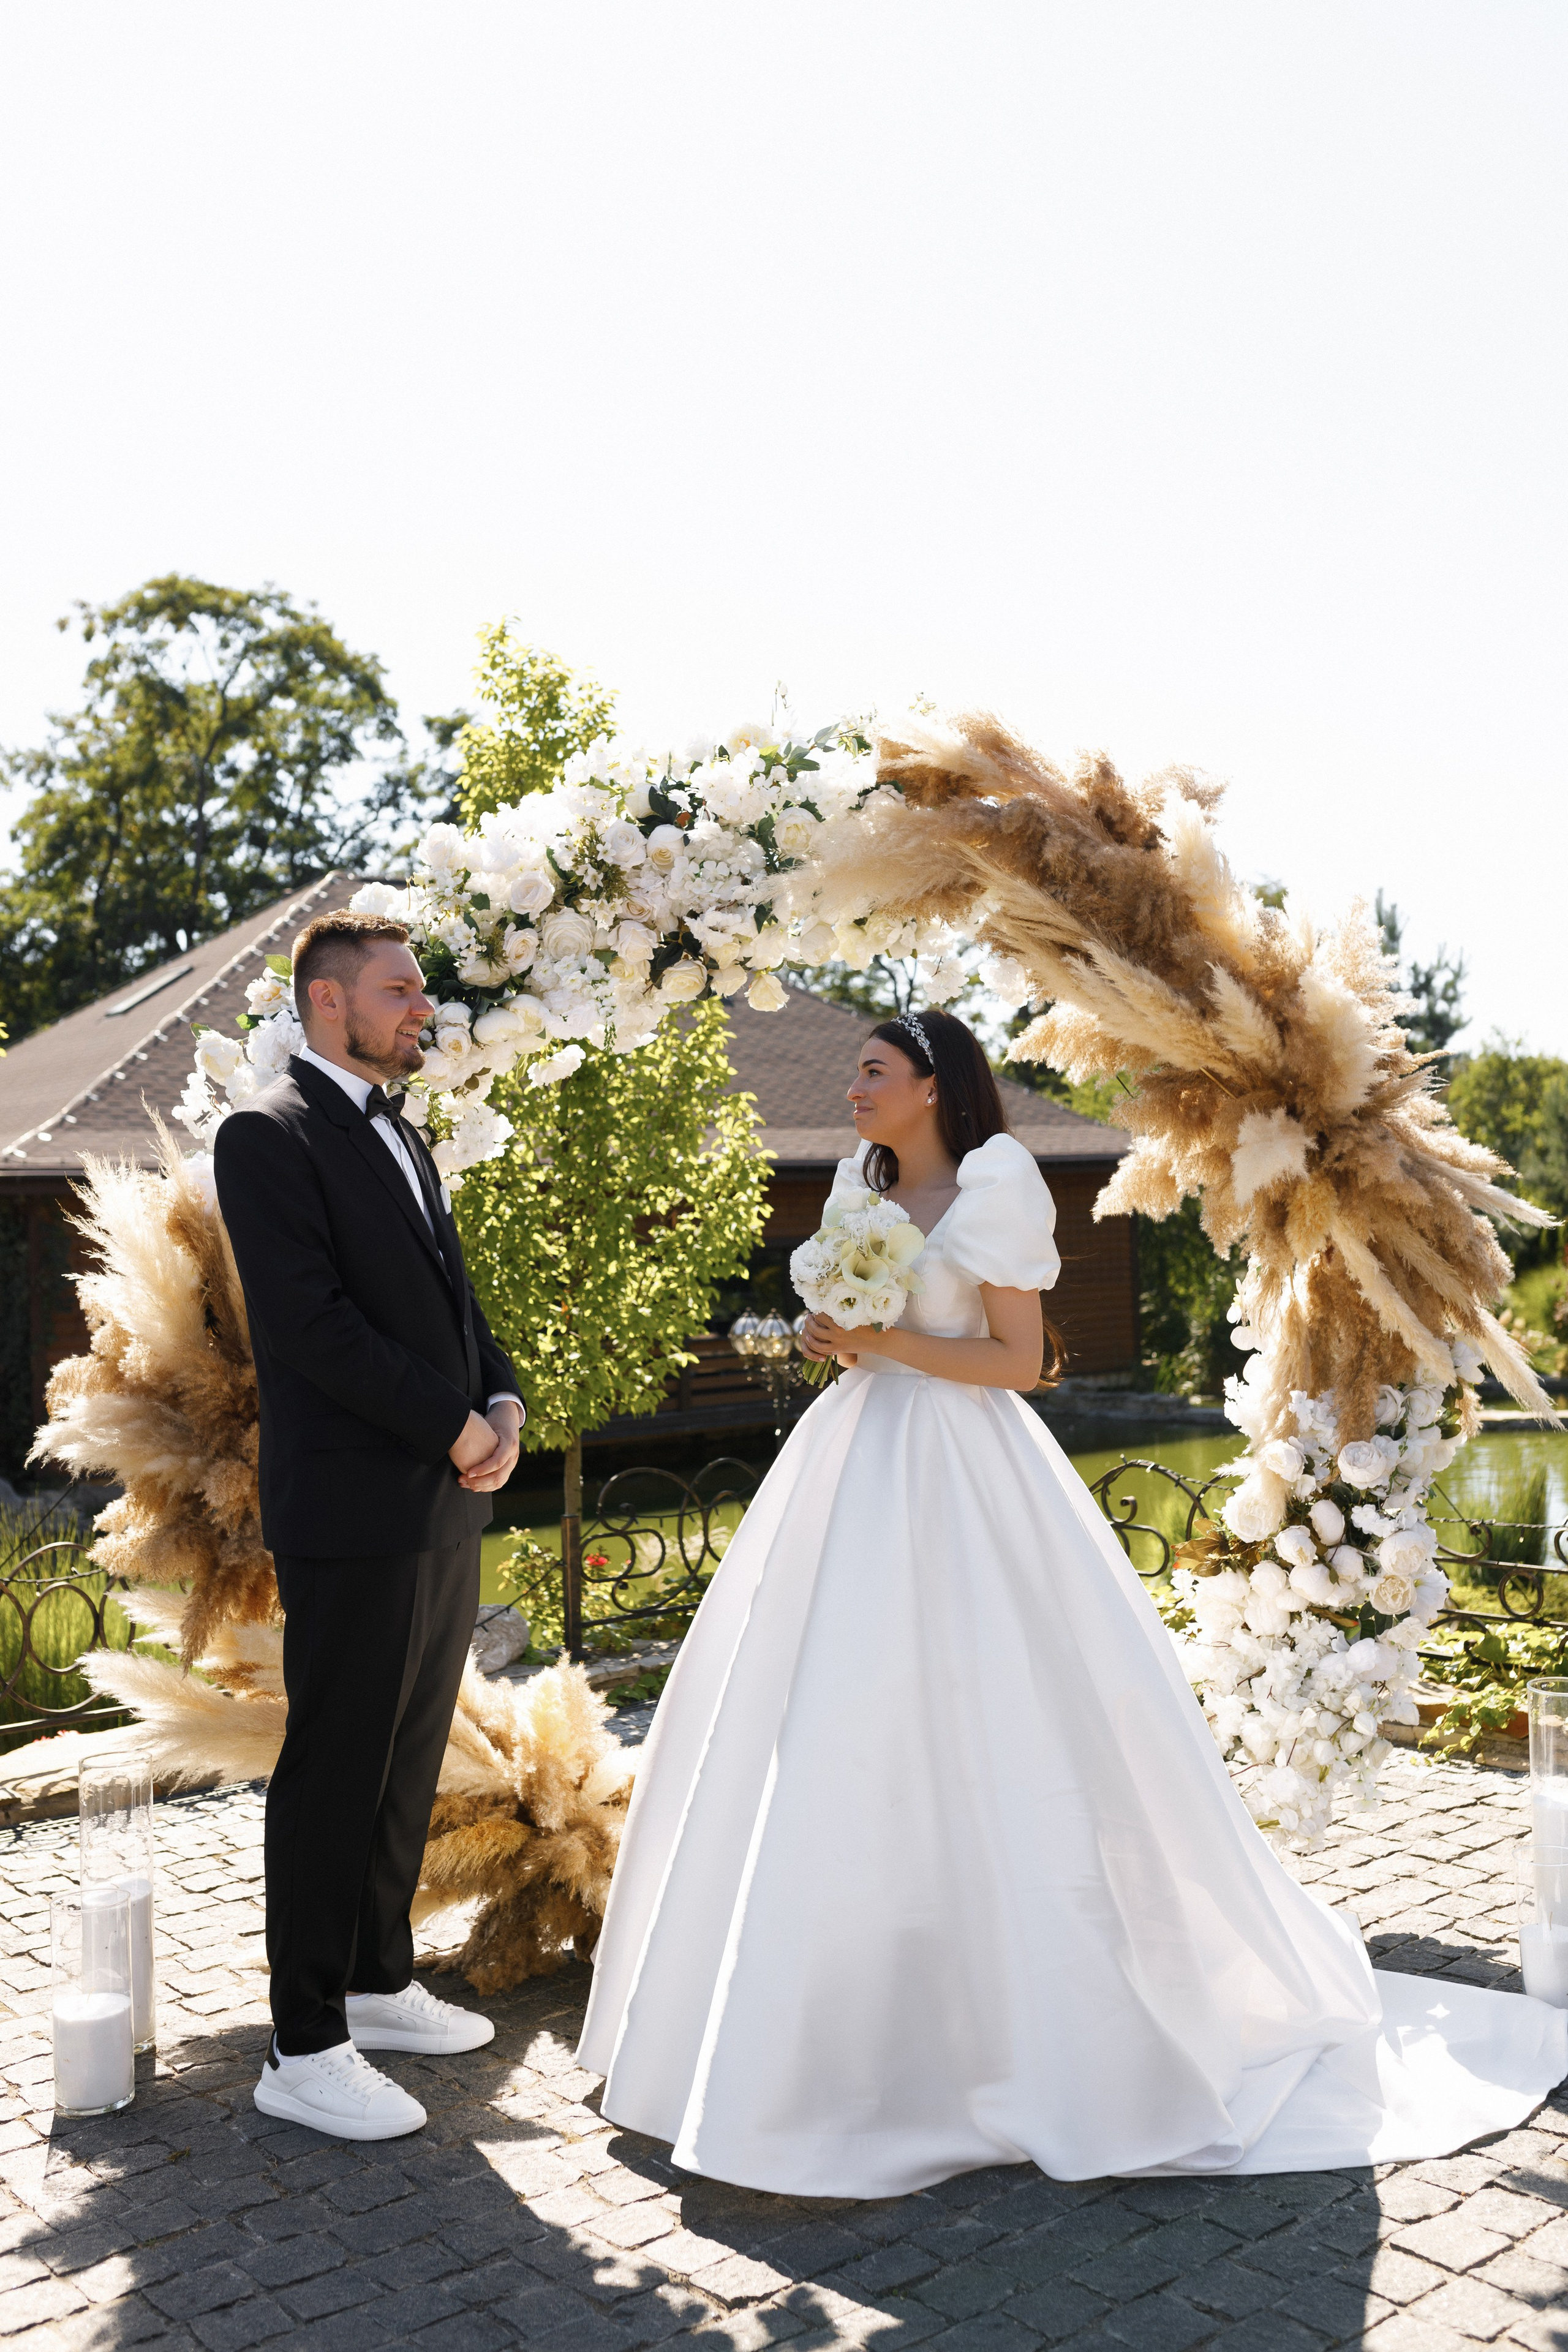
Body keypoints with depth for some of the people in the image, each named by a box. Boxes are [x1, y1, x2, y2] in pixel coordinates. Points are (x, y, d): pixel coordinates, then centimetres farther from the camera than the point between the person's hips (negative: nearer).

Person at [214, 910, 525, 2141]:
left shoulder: (400, 1136, 18)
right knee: (334, 1776, 0)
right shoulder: (271, 1133, -10)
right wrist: (454, 1424, -14)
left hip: (446, 1506, 9)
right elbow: (311, 1321, -19)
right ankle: (306, 2050, 11)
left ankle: (379, 1982, 31)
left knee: (410, 1764, 17)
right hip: (353, 1512, -8)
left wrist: (503, 1405, 2)